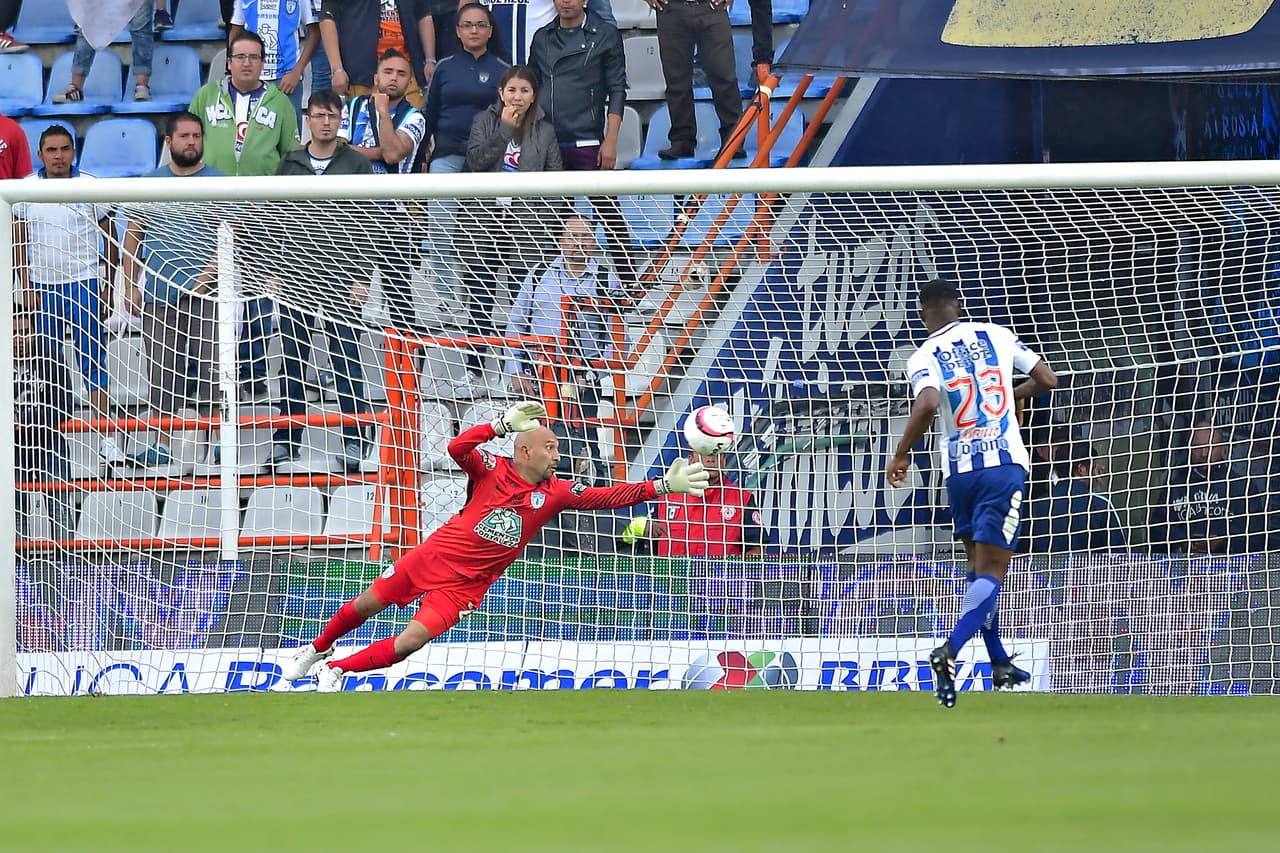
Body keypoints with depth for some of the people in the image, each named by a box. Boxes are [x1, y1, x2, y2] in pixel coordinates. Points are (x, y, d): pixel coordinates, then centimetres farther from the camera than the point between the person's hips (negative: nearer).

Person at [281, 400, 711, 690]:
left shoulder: (556, 493, -4)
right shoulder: (493, 469, -11)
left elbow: (610, 497, -8)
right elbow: (457, 448, -28)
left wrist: (663, 486, -17)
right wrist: (504, 423, -32)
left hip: (466, 583, 1)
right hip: (434, 557, -1)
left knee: (413, 640, -14)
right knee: (366, 605, 8)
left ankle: (337, 670, 4)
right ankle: (316, 649, 37)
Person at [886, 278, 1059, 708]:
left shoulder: (922, 359, -2)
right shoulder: (996, 335, 5)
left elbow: (928, 404, -22)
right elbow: (1047, 379, 10)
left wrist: (901, 455, -10)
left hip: (959, 471, 1)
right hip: (1004, 464, -1)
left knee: (979, 566, 19)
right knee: (991, 569, -6)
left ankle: (1000, 663, 25)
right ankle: (950, 650, -28)